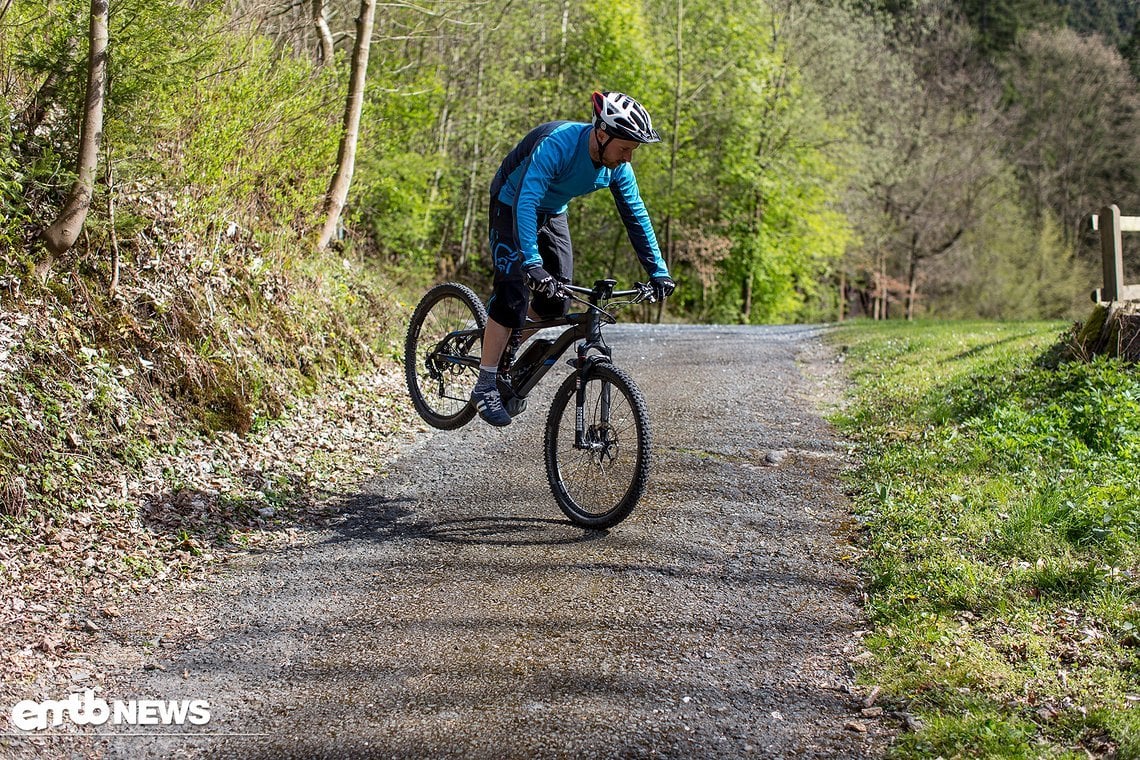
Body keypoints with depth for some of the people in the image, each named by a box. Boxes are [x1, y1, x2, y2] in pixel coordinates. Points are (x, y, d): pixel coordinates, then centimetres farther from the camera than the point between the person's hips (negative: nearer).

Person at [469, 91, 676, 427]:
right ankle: (485, 387, -11)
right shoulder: (558, 144, -37)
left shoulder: (618, 168, -16)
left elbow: (636, 217, -5)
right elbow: (525, 202, -44)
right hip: (511, 206, -7)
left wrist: (659, 272, -8)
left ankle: (508, 351, 22)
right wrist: (532, 265, -53)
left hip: (552, 212, 7)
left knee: (557, 298, -2)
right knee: (513, 292, -18)